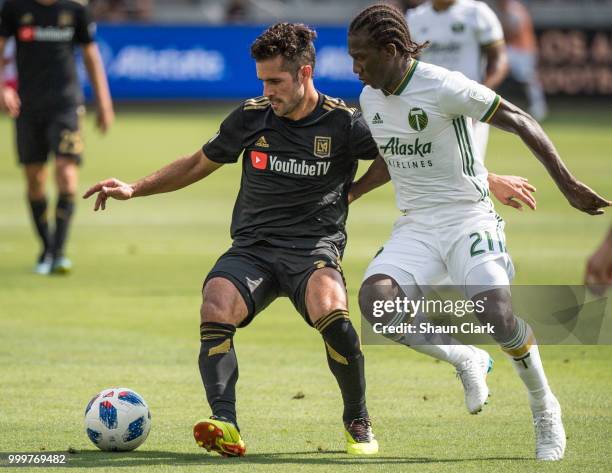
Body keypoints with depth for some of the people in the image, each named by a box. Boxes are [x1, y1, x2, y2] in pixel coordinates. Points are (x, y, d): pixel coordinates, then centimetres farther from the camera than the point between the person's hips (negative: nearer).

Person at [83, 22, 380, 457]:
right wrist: (134, 189, 16)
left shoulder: (344, 124, -1)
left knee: (330, 310, -35)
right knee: (216, 307, -30)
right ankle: (225, 425, -42)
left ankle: (358, 422, -10)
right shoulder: (250, 117, 9)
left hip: (315, 247, -3)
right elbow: (198, 164, 22)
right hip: (253, 247, 3)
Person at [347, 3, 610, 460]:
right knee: (375, 300, -23)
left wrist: (567, 184, -15)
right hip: (415, 225, 6)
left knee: (496, 313, -26)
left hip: (468, 217, -6)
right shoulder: (370, 99, 6)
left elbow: (520, 122, -12)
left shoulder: (444, 87, -16)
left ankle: (546, 410, 3)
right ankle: (467, 362, 2)